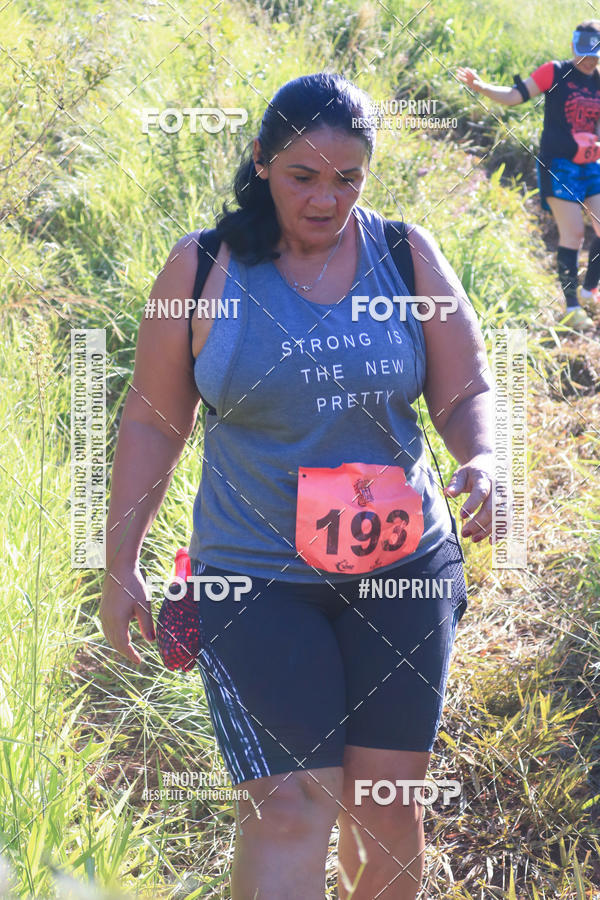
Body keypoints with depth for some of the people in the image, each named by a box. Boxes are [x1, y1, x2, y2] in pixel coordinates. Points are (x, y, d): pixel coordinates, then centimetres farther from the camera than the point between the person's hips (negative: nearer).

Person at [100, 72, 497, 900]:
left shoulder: (408, 258, 2)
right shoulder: (203, 270, -2)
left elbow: (466, 391, 6)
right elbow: (153, 421, 5)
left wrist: (481, 461, -16)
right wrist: (121, 564, 3)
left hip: (401, 565, 2)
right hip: (255, 575, -2)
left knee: (389, 804, 6)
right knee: (289, 806, -12)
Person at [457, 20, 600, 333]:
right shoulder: (556, 72, -7)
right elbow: (515, 96, -12)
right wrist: (482, 88, -26)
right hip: (559, 164, -5)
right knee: (573, 234, -8)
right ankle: (572, 308, 1)